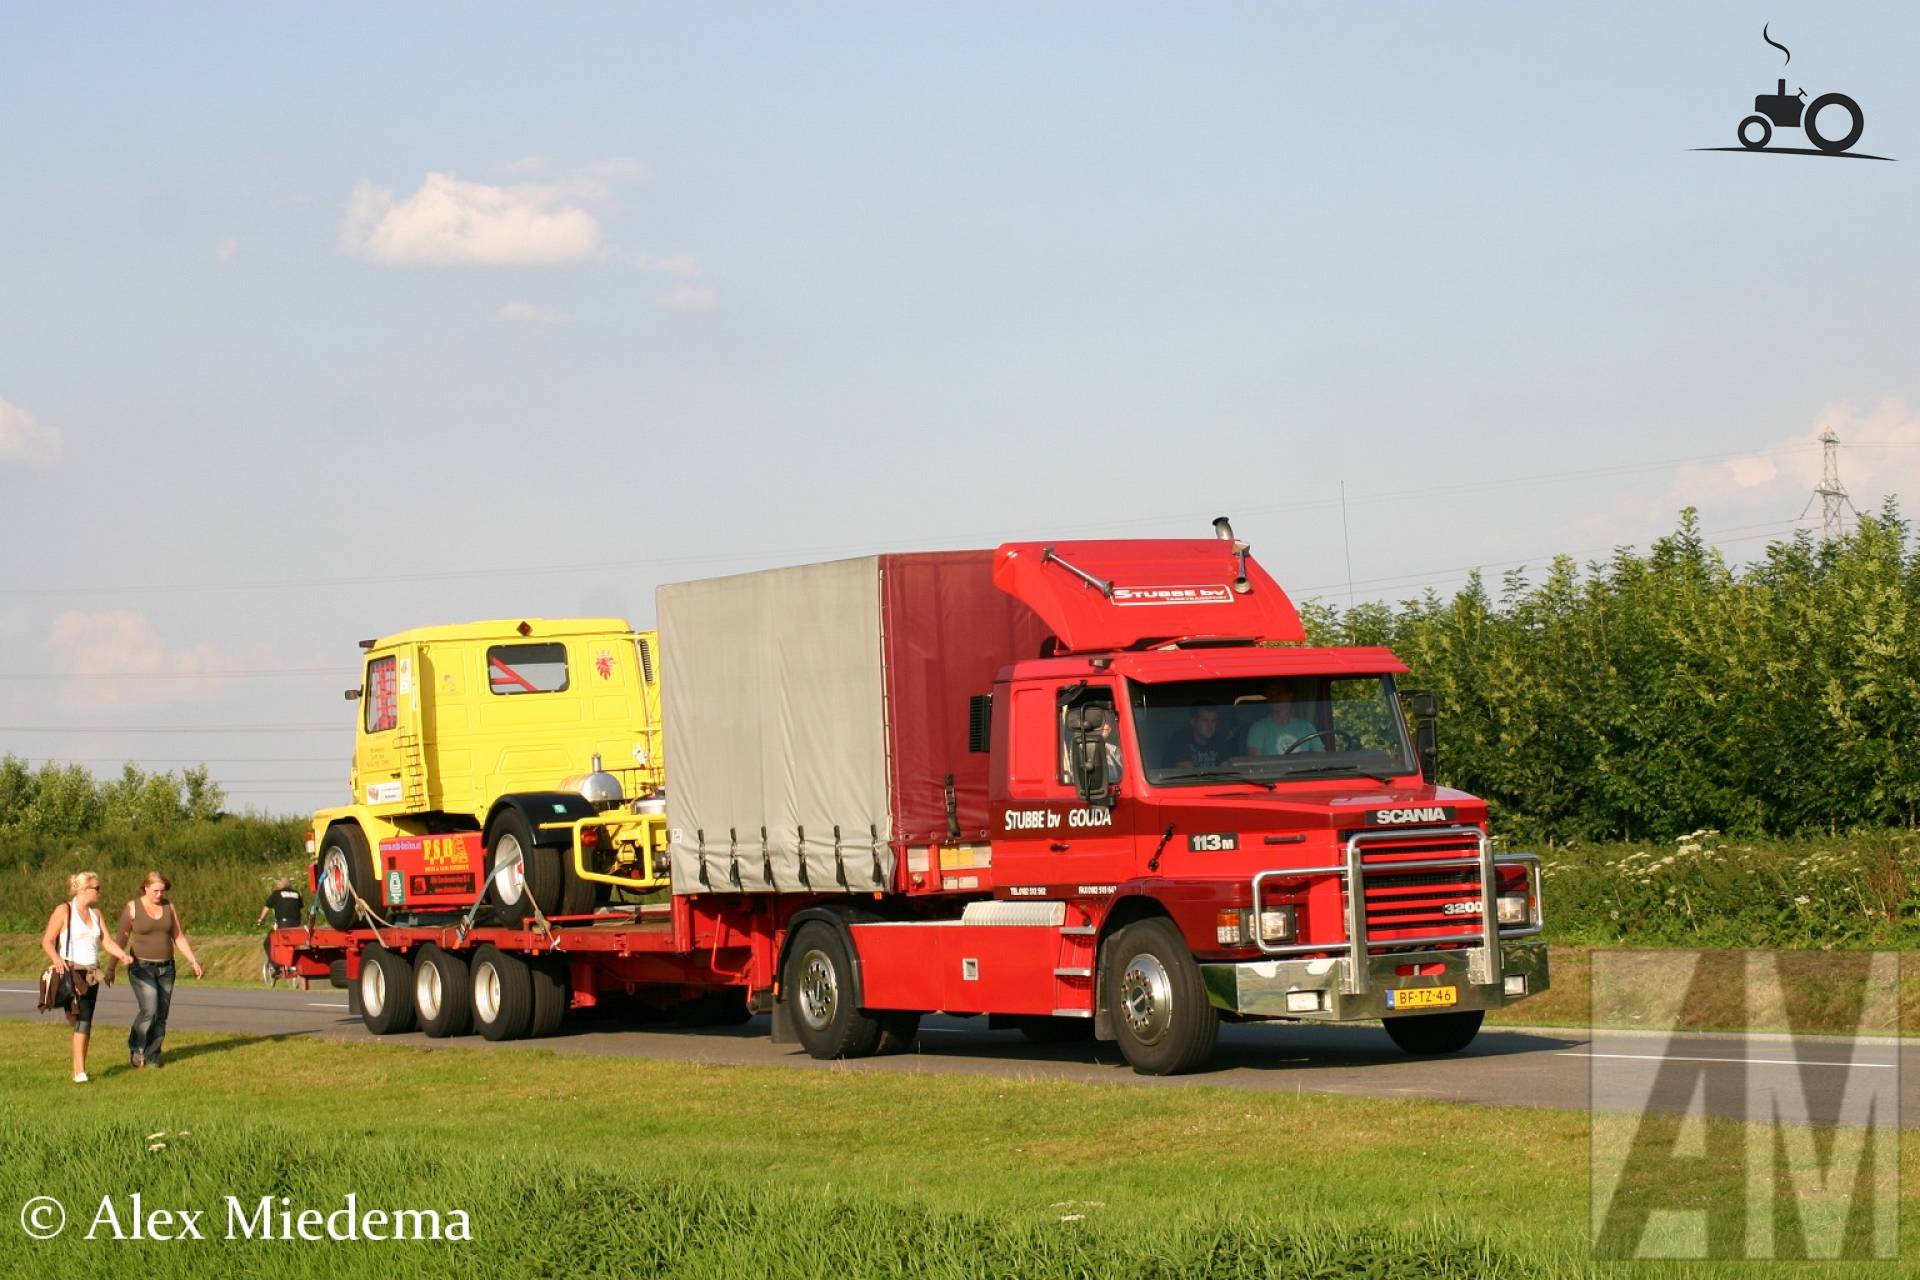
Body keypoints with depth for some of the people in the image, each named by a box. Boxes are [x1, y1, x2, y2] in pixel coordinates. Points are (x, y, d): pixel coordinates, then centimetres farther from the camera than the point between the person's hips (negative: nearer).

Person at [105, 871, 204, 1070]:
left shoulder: (169, 907, 7)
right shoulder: (133, 908, -4)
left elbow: (179, 938, 12)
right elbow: (121, 939, -4)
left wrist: (194, 962, 6)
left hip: (165, 969, 4)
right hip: (142, 968, -4)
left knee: (161, 1015, 2)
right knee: (149, 1010, -18)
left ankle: (152, 1057, 11)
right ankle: (135, 1049, 3)